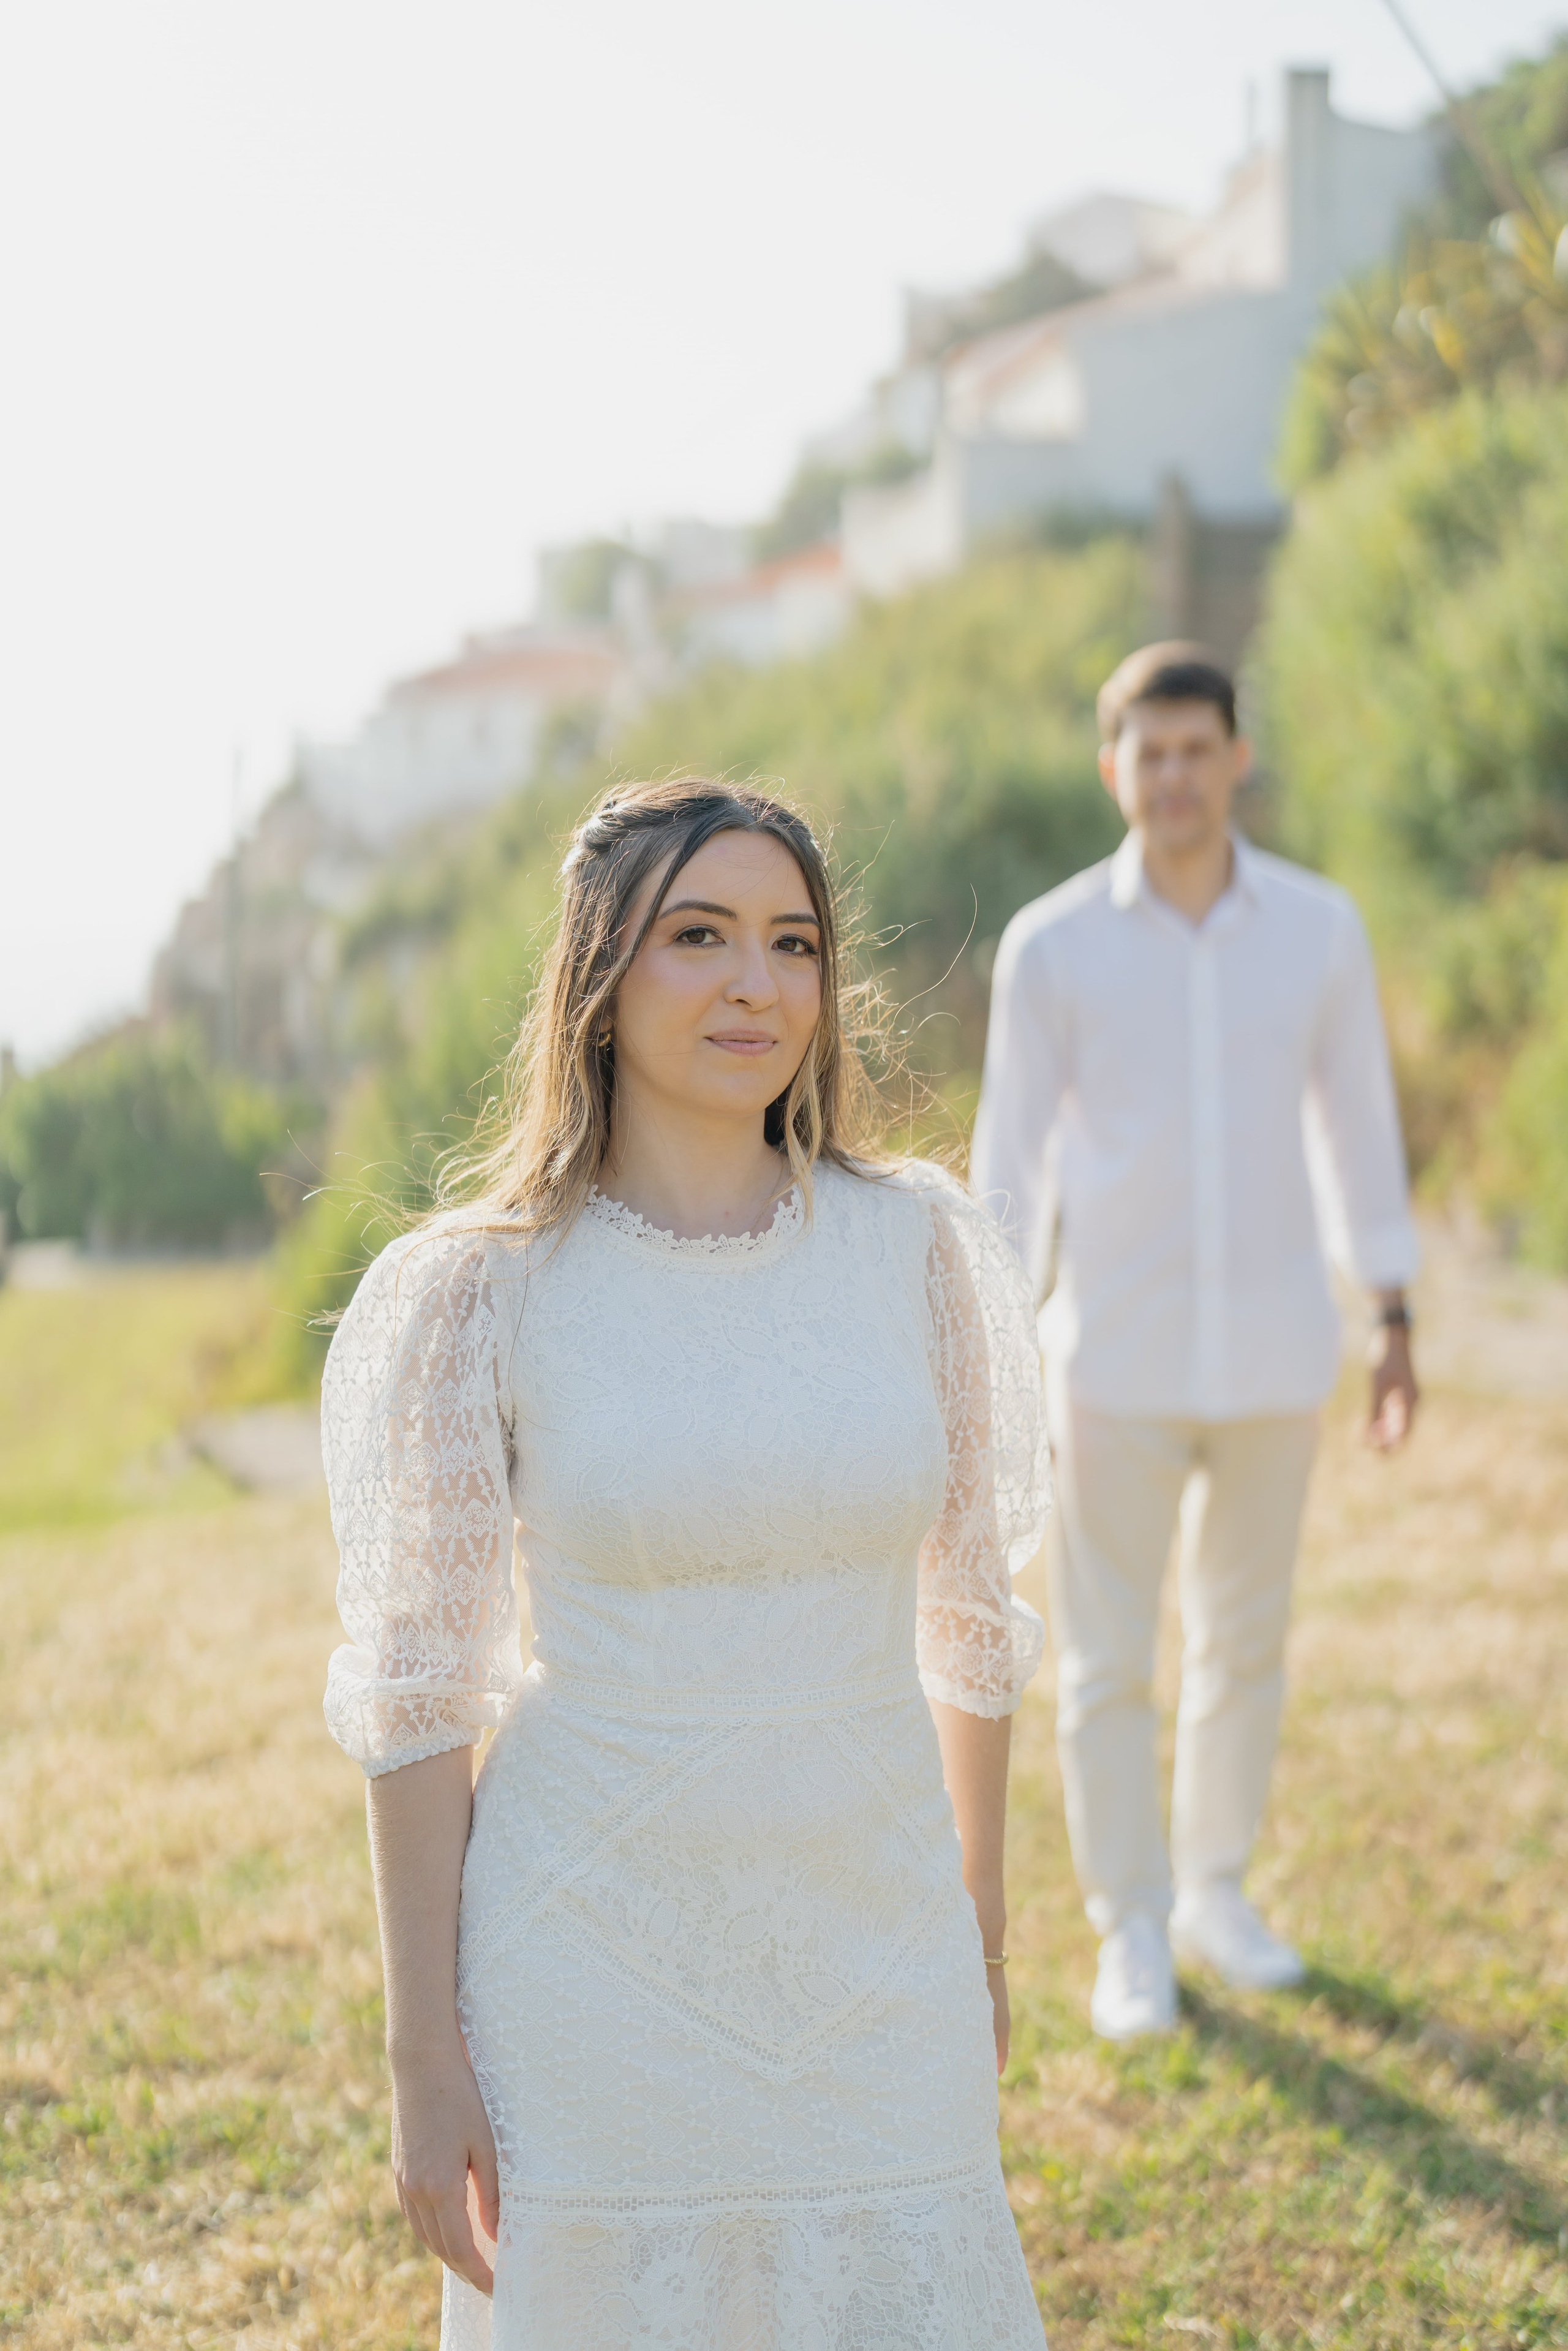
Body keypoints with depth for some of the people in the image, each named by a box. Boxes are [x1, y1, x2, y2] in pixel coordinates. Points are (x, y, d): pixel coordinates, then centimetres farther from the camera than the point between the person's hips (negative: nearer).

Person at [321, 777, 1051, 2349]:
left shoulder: (916, 1243, -1)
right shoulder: (477, 1292, -8)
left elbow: (971, 1608, 8)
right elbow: (416, 1690, -5)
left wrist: (984, 1927, 13)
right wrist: (421, 2060, -5)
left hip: (875, 1957, 2)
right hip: (599, 1967, -2)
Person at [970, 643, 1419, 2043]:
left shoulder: (1320, 929, 0)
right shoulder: (1052, 947, -6)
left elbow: (1356, 1123, 9)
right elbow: (1010, 1159, -1)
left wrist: (1394, 1318, 8)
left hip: (1276, 1350, 2)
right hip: (1117, 1356, -2)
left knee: (1245, 1641, 14)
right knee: (1107, 1661, 2)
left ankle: (1216, 1890, 32)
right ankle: (1131, 1937, 17)